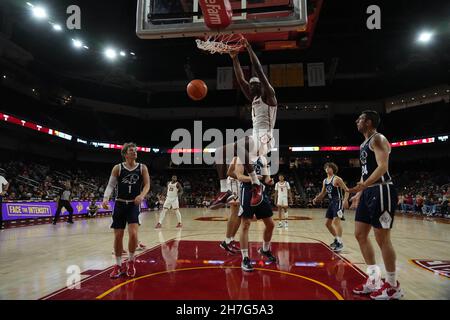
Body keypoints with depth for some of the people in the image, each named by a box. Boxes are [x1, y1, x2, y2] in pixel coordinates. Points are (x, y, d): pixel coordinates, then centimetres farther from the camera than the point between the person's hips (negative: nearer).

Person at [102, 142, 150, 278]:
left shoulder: (142, 168, 1)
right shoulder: (117, 168, 0)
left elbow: (147, 184, -5)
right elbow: (110, 185, -3)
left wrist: (142, 195, -25)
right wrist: (105, 198, -21)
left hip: (134, 204, -1)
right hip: (120, 204, 1)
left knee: (133, 233, -14)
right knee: (118, 236, 3)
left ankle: (131, 262, 11)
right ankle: (119, 265, 21)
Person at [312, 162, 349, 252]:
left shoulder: (337, 179, -10)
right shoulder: (325, 181, 12)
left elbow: (346, 190, -14)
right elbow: (323, 193, 21)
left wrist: (345, 200, -28)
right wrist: (316, 198, 4)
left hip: (338, 202, -9)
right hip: (331, 203, 9)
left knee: (336, 221, -20)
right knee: (327, 223, 12)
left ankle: (340, 243, -17)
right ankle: (337, 239, 28)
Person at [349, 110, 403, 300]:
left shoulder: (378, 139, -9)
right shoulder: (364, 144, 20)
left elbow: (382, 167, -22)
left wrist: (362, 185, -35)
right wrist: (359, 192, 23)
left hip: (381, 191, -10)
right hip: (368, 192, 10)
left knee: (382, 239, -3)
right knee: (360, 235, 9)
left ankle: (393, 286, 12)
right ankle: (374, 279, 19)